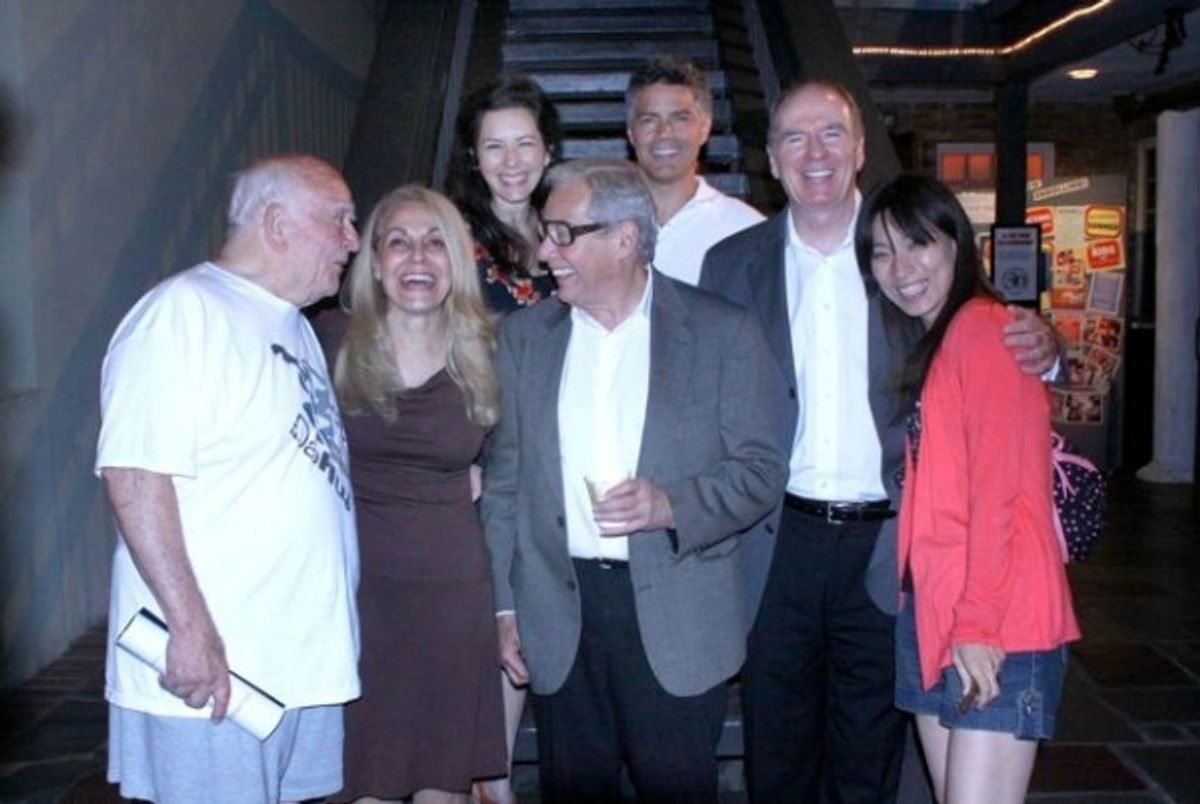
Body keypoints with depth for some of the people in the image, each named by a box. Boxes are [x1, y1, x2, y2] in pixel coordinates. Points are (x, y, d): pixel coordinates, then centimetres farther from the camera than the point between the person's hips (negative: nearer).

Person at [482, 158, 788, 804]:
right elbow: (504, 477, 9)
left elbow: (762, 469, -4)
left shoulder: (722, 332, -3)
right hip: (558, 620, 3)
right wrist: (505, 605, 6)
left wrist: (672, 505, -21)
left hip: (677, 622, -2)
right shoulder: (525, 334, 6)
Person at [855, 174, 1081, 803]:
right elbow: (932, 497, 13)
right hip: (932, 615, 8)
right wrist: (931, 610, 6)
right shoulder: (929, 347, 18)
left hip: (996, 631, -8)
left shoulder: (984, 328, -10)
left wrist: (979, 624, -17)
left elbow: (998, 489, -16)